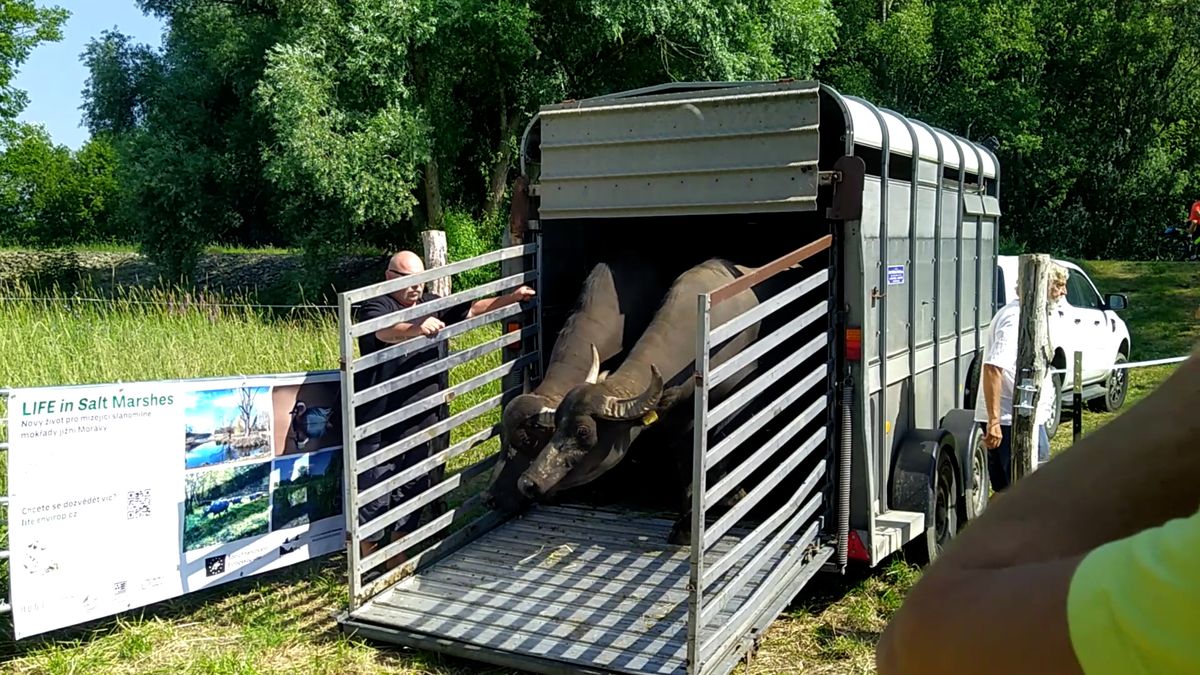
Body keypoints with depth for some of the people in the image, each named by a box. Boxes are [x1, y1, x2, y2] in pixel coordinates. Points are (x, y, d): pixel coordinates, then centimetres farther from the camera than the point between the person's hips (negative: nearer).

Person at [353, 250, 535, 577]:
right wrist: (418, 327, -50)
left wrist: (511, 298, -2)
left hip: (420, 423, 7)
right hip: (380, 425, -7)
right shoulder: (375, 307, -9)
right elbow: (386, 332, -30)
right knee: (375, 495, -1)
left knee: (410, 492, 16)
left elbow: (473, 310, 12)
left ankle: (397, 561, 30)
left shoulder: (432, 305, 12)